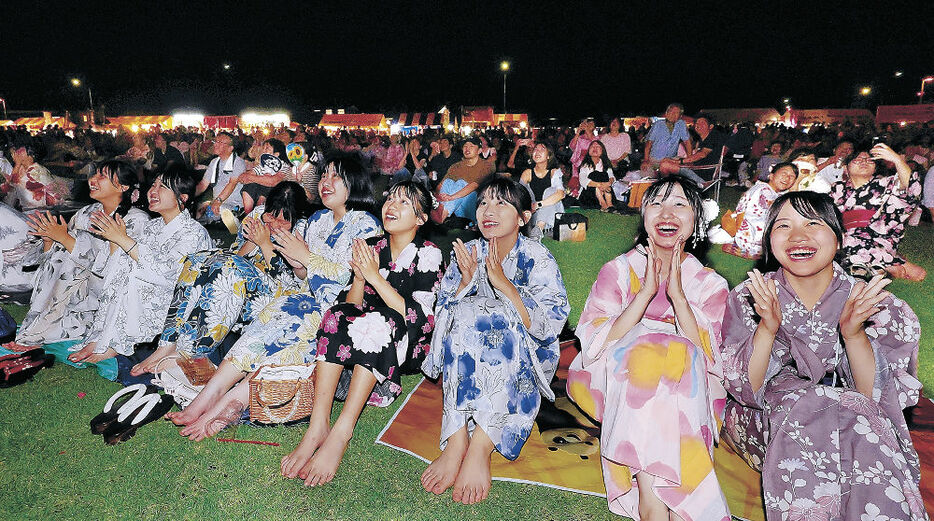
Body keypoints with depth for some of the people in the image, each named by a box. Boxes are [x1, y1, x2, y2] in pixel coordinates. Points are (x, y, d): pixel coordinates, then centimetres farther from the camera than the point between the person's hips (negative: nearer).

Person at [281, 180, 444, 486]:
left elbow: (417, 317, -18)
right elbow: (352, 303, 2)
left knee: (382, 323, -34)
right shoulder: (371, 247, 7)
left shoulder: (428, 255, -7)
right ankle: (318, 424, -32)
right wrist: (360, 277, -18)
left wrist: (375, 276, -22)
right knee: (338, 314, -24)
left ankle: (341, 431, -37)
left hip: (408, 347, -4)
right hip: (367, 340, 4)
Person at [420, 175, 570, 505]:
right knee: (464, 314, -28)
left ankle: (480, 449, -37)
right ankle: (457, 442, -36)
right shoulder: (467, 254, 2)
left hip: (525, 357, -2)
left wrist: (502, 282, -27)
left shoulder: (537, 259, -7)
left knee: (498, 318, -33)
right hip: (470, 356, 3)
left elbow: (549, 327, -19)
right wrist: (466, 281, -18)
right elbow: (443, 317, 0)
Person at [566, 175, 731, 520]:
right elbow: (597, 345, -13)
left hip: (686, 391, 1)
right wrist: (647, 291, -20)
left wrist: (677, 294, -20)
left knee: (682, 359, -31)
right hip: (615, 381, -1)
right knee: (642, 350, -32)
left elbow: (707, 358, -12)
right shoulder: (619, 270, 2)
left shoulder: (710, 285, 5)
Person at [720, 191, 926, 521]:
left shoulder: (868, 302, -6)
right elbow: (744, 391, -13)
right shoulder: (748, 299, -9)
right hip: (767, 417, -1)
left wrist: (853, 333, -28)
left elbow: (875, 396, -10)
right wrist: (768, 327, -29)